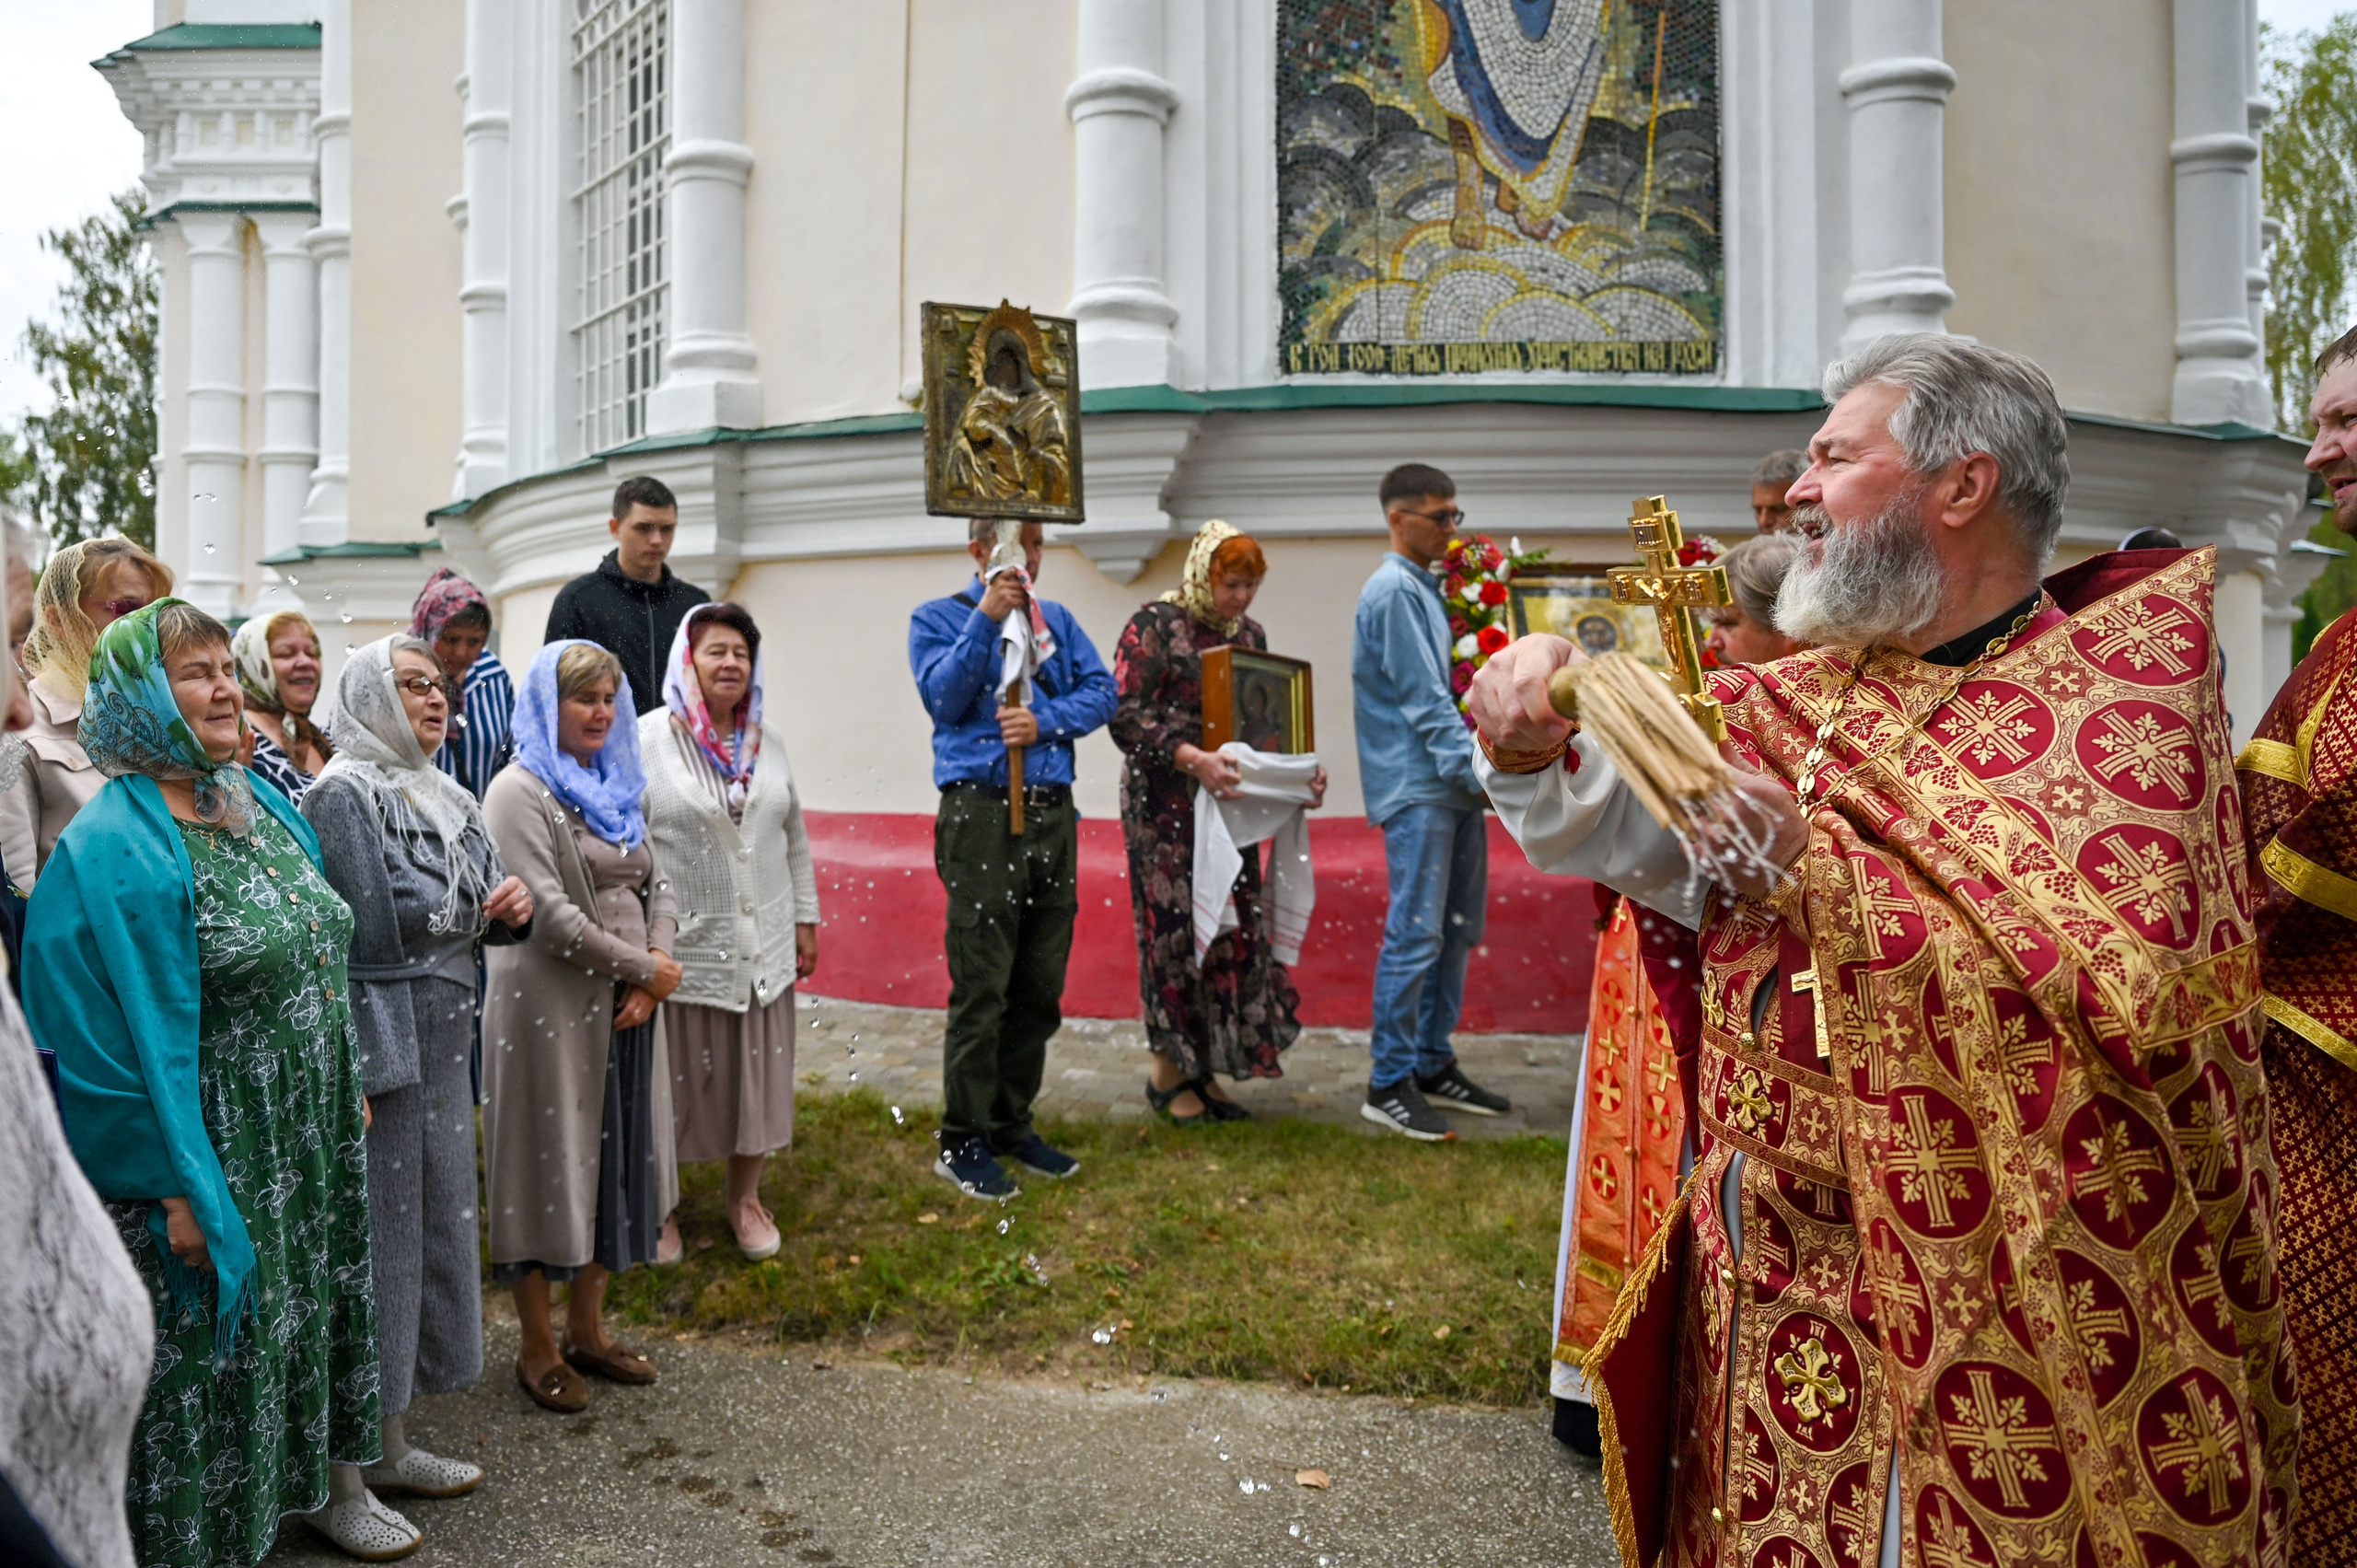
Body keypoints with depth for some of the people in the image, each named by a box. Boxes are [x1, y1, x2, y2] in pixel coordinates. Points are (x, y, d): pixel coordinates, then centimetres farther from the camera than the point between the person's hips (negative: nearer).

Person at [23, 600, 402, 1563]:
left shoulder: (259, 804, 6)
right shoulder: (117, 847, -19)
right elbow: (140, 1037, -20)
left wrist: (351, 1089, 14)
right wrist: (180, 1190, -18)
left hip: (313, 1133, 8)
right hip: (214, 1153, -7)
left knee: (315, 1303, 21)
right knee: (212, 1348, 8)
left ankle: (323, 1485, 40)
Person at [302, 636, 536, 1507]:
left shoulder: (446, 796, 14)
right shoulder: (345, 794, -11)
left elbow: (486, 904, 19)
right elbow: (369, 929, -19)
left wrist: (514, 909, -1)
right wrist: (478, 907, -11)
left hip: (446, 1039, 8)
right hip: (382, 1038, -8)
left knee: (435, 1221, 13)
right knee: (383, 1229, 0)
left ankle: (389, 1438, 27)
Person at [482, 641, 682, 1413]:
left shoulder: (615, 786, 14)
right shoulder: (521, 791, -10)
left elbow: (656, 885, 12)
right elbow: (548, 912, -18)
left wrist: (651, 976, -4)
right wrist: (645, 967, -13)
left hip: (622, 1009, 7)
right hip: (549, 1008, -7)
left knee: (614, 1162, 14)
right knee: (550, 1166, 4)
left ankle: (587, 1329, 30)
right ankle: (539, 1349, 20)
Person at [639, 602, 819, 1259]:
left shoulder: (767, 741, 8)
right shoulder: (647, 740, -8)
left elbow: (794, 835, 14)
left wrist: (806, 918, 12)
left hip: (762, 945, 5)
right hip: (682, 946, -4)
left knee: (758, 1071, 12)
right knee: (678, 1077, 7)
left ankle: (745, 1197, 32)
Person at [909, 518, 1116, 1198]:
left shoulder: (1058, 619, 15)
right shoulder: (938, 617, 4)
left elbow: (1101, 691, 4)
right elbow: (944, 700, -10)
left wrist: (1045, 721, -12)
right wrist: (986, 620, -14)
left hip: (1052, 813, 5)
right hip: (982, 813, -5)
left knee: (1040, 988, 10)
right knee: (981, 989, -4)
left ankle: (1012, 1124, 24)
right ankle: (963, 1142, 7)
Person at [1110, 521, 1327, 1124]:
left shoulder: (1249, 635, 14)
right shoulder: (1154, 626, -7)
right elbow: (1126, 717, -15)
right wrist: (1192, 758, -27)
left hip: (1229, 802, 7)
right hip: (1167, 805, -6)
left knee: (1235, 927, 5)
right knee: (1175, 923, -3)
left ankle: (1206, 1070, 17)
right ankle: (1169, 1072, 12)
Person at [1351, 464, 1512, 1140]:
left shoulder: (1426, 588, 18)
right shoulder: (1392, 590, -11)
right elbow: (1422, 699, -17)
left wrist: (1478, 768, 12)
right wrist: (1477, 770, -18)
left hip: (1452, 785, 10)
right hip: (1415, 786, -10)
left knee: (1459, 929, 13)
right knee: (1416, 934, -7)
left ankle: (1434, 1065, 23)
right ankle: (1389, 1084, 2)